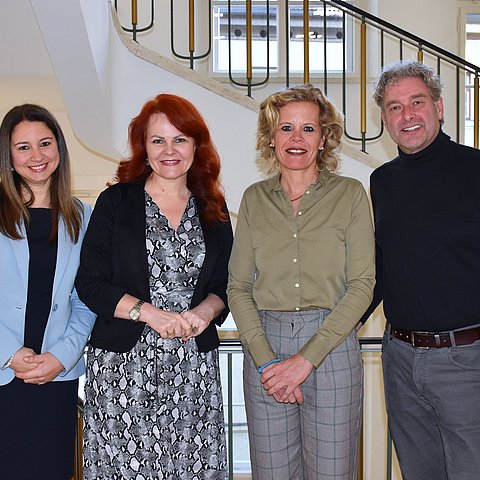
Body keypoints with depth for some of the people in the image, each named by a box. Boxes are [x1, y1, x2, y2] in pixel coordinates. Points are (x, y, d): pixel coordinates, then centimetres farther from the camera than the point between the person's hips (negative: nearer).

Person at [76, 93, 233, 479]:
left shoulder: (213, 209, 10)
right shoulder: (116, 202, 2)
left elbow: (225, 284, 13)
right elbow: (90, 283, -3)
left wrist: (205, 311, -8)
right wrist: (150, 313, -15)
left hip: (195, 364, 3)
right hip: (124, 362, -2)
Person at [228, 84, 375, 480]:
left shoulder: (350, 195, 1)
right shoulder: (255, 198, 7)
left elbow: (362, 285, -6)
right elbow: (238, 286, 5)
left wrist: (306, 358, -13)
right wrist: (265, 358, -9)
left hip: (331, 348, -2)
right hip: (264, 347, 2)